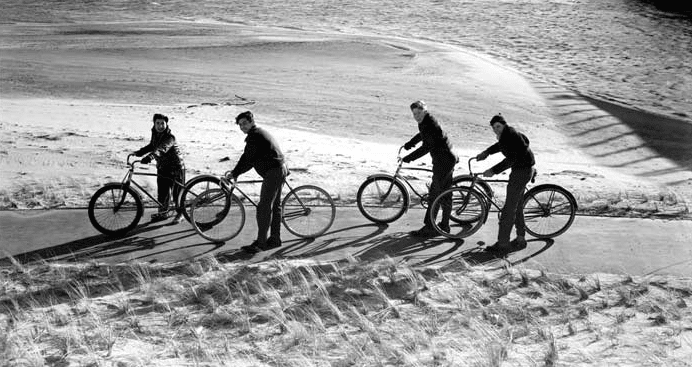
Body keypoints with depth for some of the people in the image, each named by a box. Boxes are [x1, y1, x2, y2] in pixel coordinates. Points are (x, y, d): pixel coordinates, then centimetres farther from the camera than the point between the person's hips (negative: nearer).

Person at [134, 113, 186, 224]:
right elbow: (152, 145, 17)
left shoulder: (170, 137, -23)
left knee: (177, 193, 2)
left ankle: (180, 214, 18)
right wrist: (140, 152, 1)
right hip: (162, 168, 7)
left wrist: (150, 156, -56)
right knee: (162, 192, 9)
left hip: (176, 168, -7)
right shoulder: (155, 133, 1)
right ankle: (163, 213, 24)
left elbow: (162, 148, -40)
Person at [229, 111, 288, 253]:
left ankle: (261, 242, -9)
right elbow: (250, 158, 24)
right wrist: (236, 172, 22)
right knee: (275, 205, 15)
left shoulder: (254, 135, -12)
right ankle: (275, 239, 23)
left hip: (273, 173, -11)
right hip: (280, 171, 11)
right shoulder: (260, 132, 21)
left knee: (264, 208, -10)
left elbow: (247, 159, -15)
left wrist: (234, 174, -4)